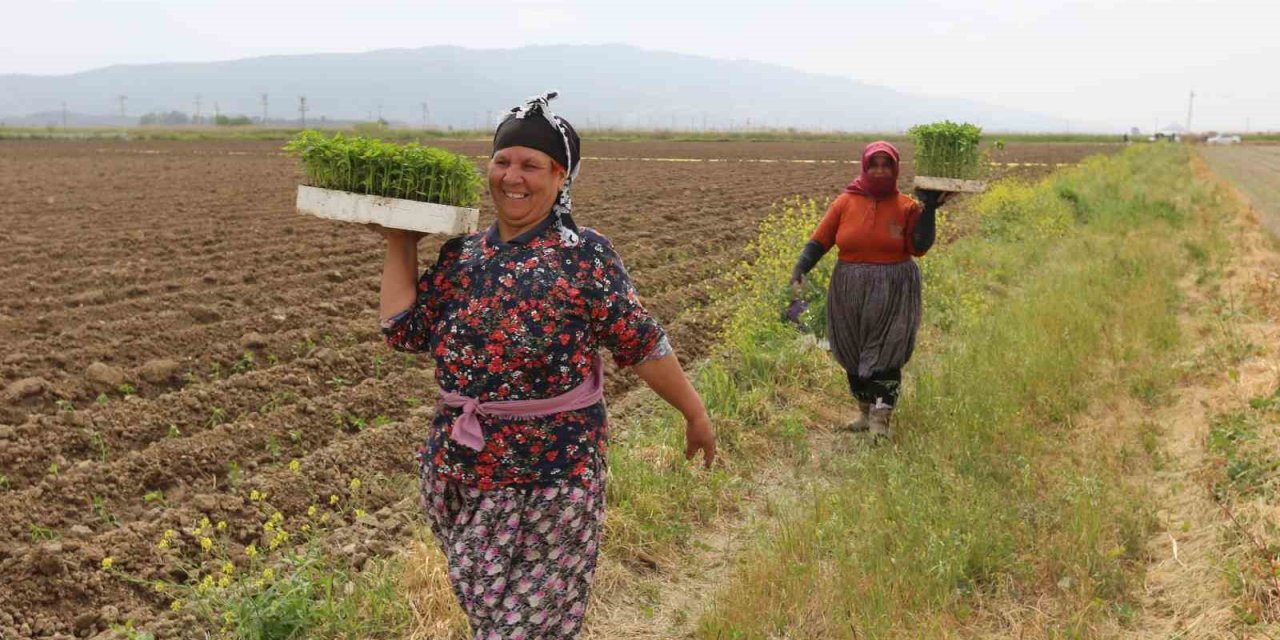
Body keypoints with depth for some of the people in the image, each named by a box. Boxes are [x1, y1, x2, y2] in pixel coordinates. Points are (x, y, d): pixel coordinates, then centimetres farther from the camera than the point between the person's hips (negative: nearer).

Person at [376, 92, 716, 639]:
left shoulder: (585, 256, -11)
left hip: (552, 475, -5)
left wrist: (695, 414, -2)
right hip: (458, 471, 5)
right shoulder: (462, 255, 5)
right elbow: (403, 330, 4)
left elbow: (642, 345, -7)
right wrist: (400, 243, 5)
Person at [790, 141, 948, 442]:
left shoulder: (906, 207, -1)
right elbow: (820, 240, -1)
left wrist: (929, 210, -14)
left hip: (893, 294, -2)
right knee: (855, 355, 10)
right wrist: (801, 267, -17)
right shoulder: (846, 202, -1)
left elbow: (919, 247, -7)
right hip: (850, 293, 2)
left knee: (885, 355, -6)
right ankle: (866, 411, 27)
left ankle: (881, 420, -2)